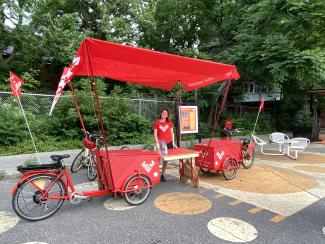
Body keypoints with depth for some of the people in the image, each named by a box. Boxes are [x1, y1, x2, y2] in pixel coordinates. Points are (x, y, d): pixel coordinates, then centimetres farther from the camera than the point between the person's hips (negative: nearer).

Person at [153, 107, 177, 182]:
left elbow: (172, 133, 11)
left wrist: (173, 143, 5)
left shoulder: (169, 123, 9)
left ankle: (162, 174, 17)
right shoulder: (156, 123, 1)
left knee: (166, 159, 7)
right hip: (161, 143, -3)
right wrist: (157, 143, -12)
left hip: (169, 143, 3)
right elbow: (155, 134, -2)